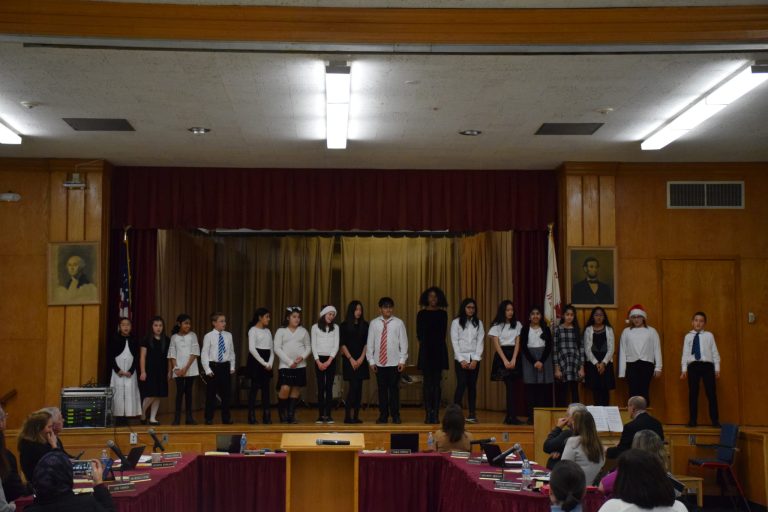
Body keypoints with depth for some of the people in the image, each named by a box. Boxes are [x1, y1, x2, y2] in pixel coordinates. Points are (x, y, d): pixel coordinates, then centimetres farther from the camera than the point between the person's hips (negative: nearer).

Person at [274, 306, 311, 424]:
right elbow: (277, 348, -4)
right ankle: (282, 414, 6)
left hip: (300, 366, 3)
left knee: (296, 389, 2)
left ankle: (291, 415, 9)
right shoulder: (281, 331, 3)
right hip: (285, 365, -3)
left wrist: (302, 357, -9)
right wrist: (289, 362, -11)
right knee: (285, 389, -14)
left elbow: (308, 347, 11)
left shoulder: (303, 331, 12)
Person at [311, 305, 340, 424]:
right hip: (319, 359, -1)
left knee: (329, 388, 1)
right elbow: (313, 346, 1)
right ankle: (320, 415, 0)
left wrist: (329, 361, -9)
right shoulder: (315, 327, 2)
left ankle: (328, 415, 3)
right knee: (321, 388, -2)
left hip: (331, 359, 1)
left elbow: (336, 345, 0)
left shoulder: (335, 328, 6)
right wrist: (318, 361, -8)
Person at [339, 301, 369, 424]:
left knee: (359, 388, 2)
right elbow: (342, 344, -2)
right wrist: (351, 359, -8)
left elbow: (367, 343, 5)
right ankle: (347, 416, -9)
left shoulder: (365, 325, 8)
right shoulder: (344, 326, 1)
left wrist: (361, 358, -6)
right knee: (354, 386, -13)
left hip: (361, 361, 3)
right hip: (349, 360, -3)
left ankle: (356, 416, 5)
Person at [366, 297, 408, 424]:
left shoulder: (398, 323, 0)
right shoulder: (374, 323, 3)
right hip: (379, 362, 1)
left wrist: (402, 360, -3)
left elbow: (403, 342, 1)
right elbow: (370, 343, 5)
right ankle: (383, 416, 14)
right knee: (382, 389, 5)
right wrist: (371, 361, 2)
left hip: (394, 362, -1)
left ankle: (395, 416, 11)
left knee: (394, 389, 1)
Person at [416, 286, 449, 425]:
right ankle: (428, 414, 0)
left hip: (439, 351, 1)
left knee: (437, 382, -2)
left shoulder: (442, 314, 7)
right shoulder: (421, 314, 5)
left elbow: (443, 333, 9)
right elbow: (419, 334, 6)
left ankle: (436, 414, 0)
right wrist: (424, 344, 3)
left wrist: (437, 344, 4)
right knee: (427, 382, -2)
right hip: (426, 350, -1)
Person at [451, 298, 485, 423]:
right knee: (461, 385, -10)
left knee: (472, 386, 3)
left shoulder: (478, 323, 8)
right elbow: (455, 342, -3)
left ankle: (472, 414, 7)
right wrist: (461, 360, -10)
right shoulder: (456, 322, 0)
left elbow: (480, 341, 4)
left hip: (474, 358, 3)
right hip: (460, 358, -3)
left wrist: (475, 359, -6)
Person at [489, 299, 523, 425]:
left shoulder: (517, 324, 9)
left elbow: (517, 343, 3)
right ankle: (511, 416, -12)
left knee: (511, 386, 0)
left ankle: (509, 416, 6)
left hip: (514, 355, 3)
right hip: (501, 356, -3)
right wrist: (505, 360, -11)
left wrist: (513, 360, -9)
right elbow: (496, 344, -2)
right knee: (510, 386, -11)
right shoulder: (497, 325, 3)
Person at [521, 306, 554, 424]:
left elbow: (549, 346, 1)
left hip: (544, 359, 1)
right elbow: (523, 347, -1)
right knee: (530, 389, -3)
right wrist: (534, 362, -11)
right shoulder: (525, 330, 5)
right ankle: (531, 417, -2)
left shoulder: (546, 329, 8)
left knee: (544, 389, -3)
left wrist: (541, 361, -11)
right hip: (529, 360, -1)